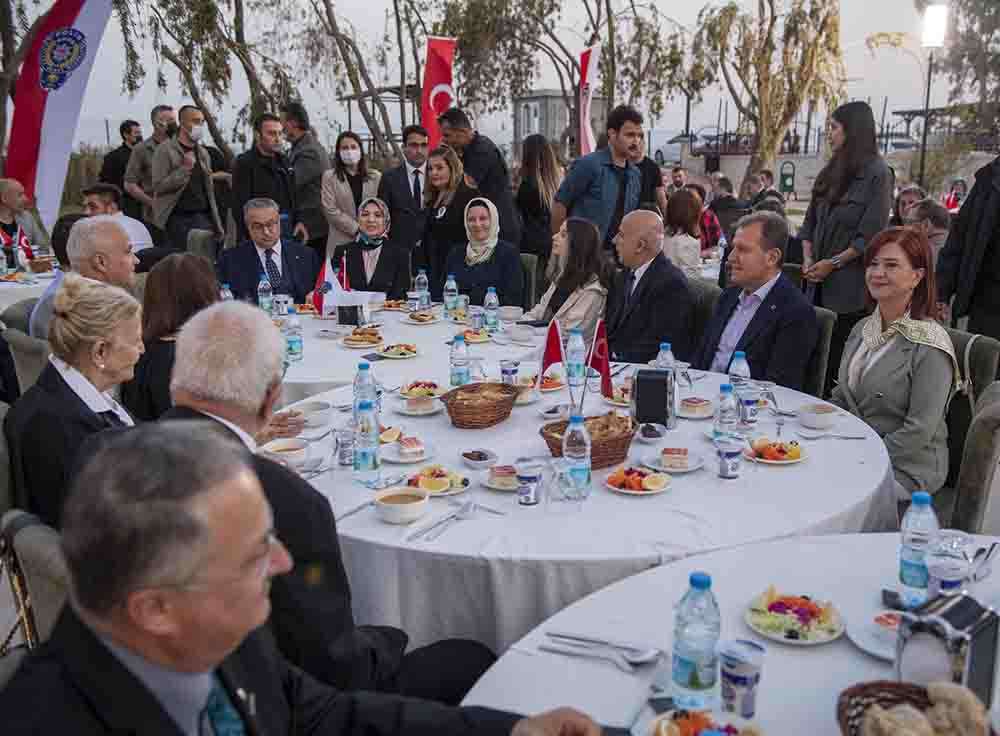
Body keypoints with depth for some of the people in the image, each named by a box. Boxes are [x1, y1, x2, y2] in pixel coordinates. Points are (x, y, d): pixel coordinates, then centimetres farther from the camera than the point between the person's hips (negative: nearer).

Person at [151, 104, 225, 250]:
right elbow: (158, 186, -11)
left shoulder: (203, 153, 15)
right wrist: (184, 169, -18)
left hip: (203, 217, 5)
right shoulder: (165, 150, -4)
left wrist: (217, 224, 14)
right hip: (178, 218, -5)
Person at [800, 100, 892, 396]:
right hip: (819, 284, 6)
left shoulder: (877, 173, -7)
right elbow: (810, 222, 14)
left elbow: (871, 236, -12)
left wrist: (833, 263, -12)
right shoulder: (832, 171, 14)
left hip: (850, 286, -6)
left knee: (839, 362, -3)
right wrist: (808, 259, 0)